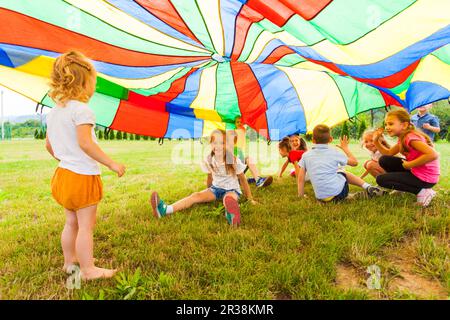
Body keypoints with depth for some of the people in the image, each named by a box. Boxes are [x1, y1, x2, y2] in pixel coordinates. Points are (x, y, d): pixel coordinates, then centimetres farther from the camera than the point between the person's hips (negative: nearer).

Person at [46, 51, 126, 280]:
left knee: (71, 223, 21)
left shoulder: (53, 112, 10)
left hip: (63, 174, 9)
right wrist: (111, 163, -24)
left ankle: (70, 261, 35)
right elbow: (85, 143, -27)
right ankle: (88, 270, 13)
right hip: (83, 176, -9)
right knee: (86, 226, 1)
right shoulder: (81, 109, -18)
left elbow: (49, 146, 17)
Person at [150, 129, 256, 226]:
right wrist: (209, 191, 23)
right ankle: (165, 209, -43)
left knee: (228, 198, -40)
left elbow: (243, 179, -7)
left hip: (232, 190, -3)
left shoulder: (234, 161, -18)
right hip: (215, 188, 3)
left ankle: (232, 217, -76)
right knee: (196, 195, -23)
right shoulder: (209, 160, -8)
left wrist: (250, 198, -2)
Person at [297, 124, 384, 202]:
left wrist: (301, 195, 10)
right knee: (343, 173, 31)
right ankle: (369, 187, 20)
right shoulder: (334, 152, 1)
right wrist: (345, 148, 25)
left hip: (321, 198, 1)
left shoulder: (306, 155, 3)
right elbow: (355, 162, 13)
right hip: (339, 192, -1)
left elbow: (300, 177, 1)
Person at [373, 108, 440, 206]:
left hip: (425, 178, -9)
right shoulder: (402, 138, 6)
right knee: (384, 160, 8)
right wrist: (376, 140, 0)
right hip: (415, 171, 9)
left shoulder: (411, 137, -23)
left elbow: (433, 155, -34)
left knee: (381, 180, -6)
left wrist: (409, 164, -23)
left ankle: (421, 191, -5)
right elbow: (388, 153, 11)